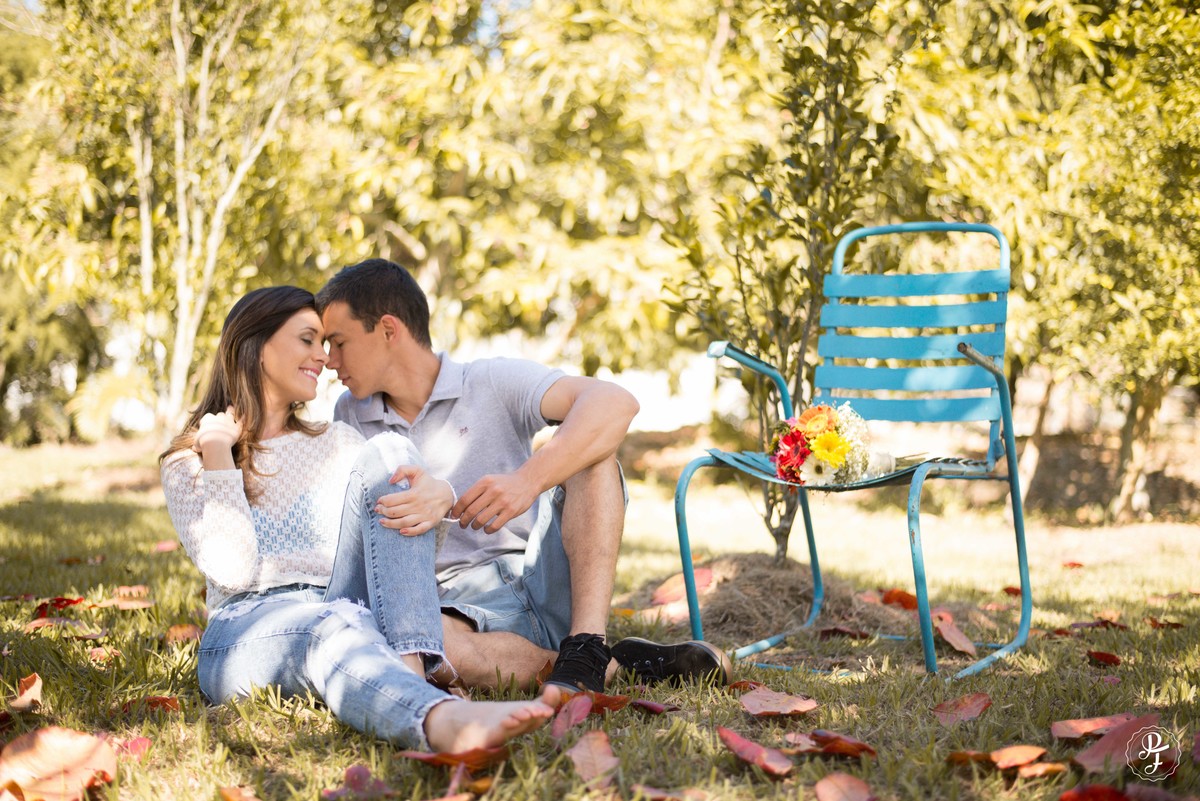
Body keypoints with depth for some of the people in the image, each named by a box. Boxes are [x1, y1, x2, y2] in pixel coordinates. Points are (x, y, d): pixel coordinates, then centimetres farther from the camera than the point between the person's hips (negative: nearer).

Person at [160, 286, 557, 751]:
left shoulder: (337, 443, 25)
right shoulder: (185, 466, 13)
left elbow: (413, 546, 9)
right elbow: (232, 570, -6)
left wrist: (439, 497, -14)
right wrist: (218, 455, -2)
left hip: (353, 618, 4)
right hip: (245, 633, -3)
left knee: (386, 453, -15)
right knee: (333, 627, -39)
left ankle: (410, 671, -38)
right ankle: (444, 721, -74)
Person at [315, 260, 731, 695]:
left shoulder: (495, 382, 1)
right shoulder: (350, 418, 15)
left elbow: (616, 403, -18)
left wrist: (528, 480, -33)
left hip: (548, 581, -1)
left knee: (587, 441, -21)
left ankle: (585, 652, -33)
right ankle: (622, 662, -20)